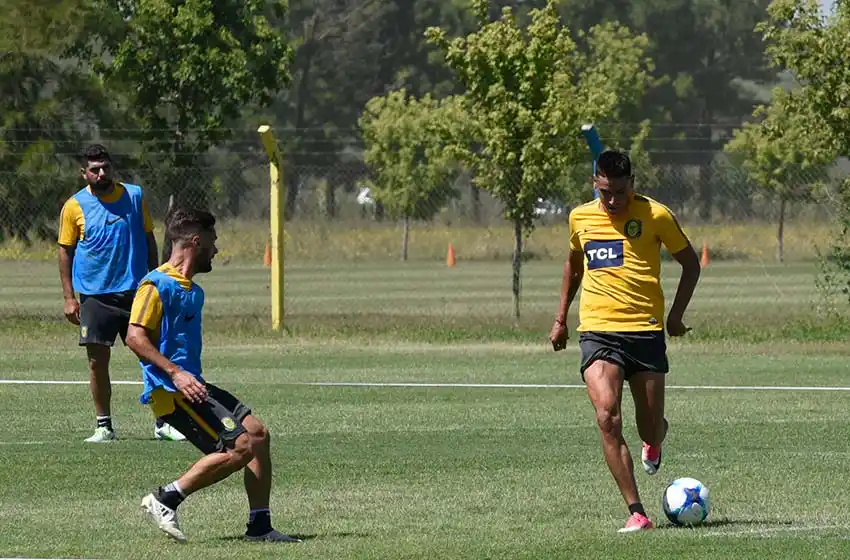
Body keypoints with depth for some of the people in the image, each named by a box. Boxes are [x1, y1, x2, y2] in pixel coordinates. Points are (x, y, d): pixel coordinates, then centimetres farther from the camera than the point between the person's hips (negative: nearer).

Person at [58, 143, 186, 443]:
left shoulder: (134, 196, 4)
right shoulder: (74, 206, -1)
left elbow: (149, 240, 12)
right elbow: (65, 251, 4)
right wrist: (69, 297, 0)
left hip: (135, 291, 1)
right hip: (95, 295, -1)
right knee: (98, 361, 0)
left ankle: (163, 423, 8)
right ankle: (104, 426, 10)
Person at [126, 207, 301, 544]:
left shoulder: (193, 291, 19)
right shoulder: (157, 285, -11)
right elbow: (135, 337, -20)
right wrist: (175, 373, -26)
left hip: (192, 386, 10)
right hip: (170, 392, -10)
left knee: (257, 432, 3)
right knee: (239, 447, -17)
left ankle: (259, 525, 5)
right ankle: (164, 500, -9)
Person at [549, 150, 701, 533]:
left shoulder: (654, 215, -3)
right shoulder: (580, 218, 7)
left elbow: (690, 263, 8)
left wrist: (676, 314, 0)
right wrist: (561, 318, 24)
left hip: (646, 330, -1)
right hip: (598, 331, 1)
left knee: (650, 427, 6)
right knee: (607, 418, -19)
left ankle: (654, 442, 47)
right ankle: (636, 513, -17)